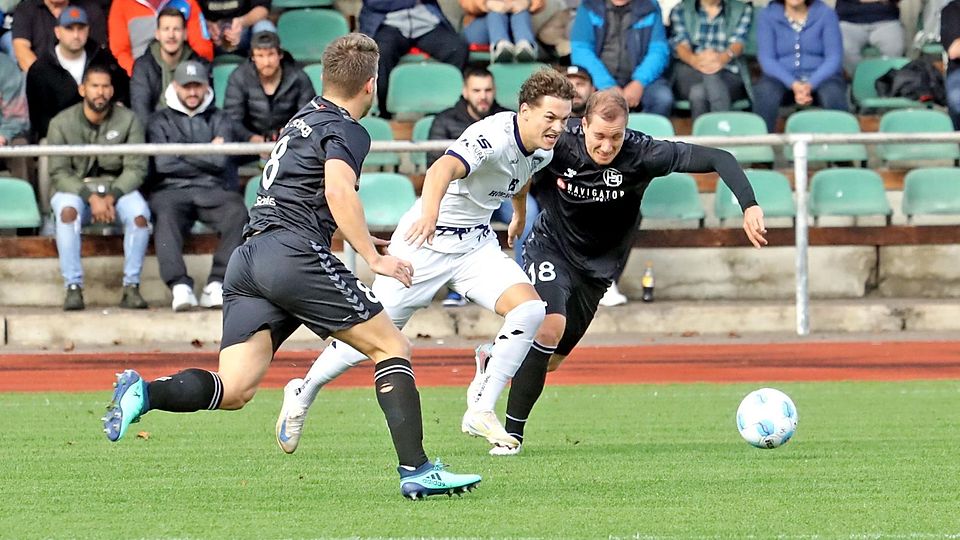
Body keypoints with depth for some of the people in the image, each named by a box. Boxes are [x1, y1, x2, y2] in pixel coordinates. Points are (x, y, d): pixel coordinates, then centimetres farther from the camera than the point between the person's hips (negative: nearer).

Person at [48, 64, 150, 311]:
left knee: (139, 214, -31)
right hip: (75, 188, -1)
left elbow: (136, 168, -6)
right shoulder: (61, 123, -4)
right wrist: (91, 196, -22)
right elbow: (58, 173, -8)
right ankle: (73, 288, -33)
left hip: (118, 187, 1)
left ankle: (131, 287, -22)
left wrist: (111, 196, -22)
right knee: (67, 210, -35)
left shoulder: (128, 120, -2)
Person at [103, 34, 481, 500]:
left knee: (234, 390, -4)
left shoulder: (306, 117, 27)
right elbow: (338, 191, -18)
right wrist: (373, 258, -16)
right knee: (392, 347, 2)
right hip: (294, 254, -8)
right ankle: (416, 470, -7)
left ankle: (144, 393, -27)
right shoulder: (347, 132, 1)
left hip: (247, 258, 8)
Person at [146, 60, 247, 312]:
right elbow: (163, 163, 1)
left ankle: (216, 285, -35)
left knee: (236, 211, -32)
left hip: (213, 190, 1)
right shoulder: (160, 121, 18)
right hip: (172, 190, -1)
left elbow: (221, 160, 2)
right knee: (165, 215, -36)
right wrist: (207, 155, 5)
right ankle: (179, 286, -44)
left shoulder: (219, 120, 20)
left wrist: (183, 152, 3)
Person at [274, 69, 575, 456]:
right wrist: (429, 212, -67)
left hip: (477, 244, 7)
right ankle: (302, 393, 27)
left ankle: (481, 411, -12)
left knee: (529, 307, -18)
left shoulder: (542, 151, -2)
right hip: (427, 241, -7)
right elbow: (444, 168, -48)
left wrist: (519, 214, 41)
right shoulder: (494, 136, -28)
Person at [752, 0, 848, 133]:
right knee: (765, 92, -34)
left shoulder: (825, 14, 0)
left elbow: (834, 57, -5)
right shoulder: (767, 15, 1)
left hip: (819, 76, 0)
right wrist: (793, 85, -23)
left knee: (833, 93, -34)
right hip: (782, 77, 0)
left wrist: (810, 85, -23)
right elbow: (766, 58, -5)